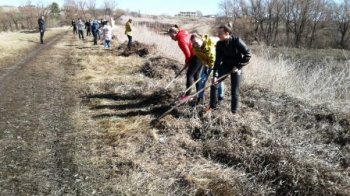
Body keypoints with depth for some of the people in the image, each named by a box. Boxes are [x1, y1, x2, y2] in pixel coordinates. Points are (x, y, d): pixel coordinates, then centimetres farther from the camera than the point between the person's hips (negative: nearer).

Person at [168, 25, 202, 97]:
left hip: (196, 57, -9)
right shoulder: (186, 34, 13)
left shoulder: (181, 40, -15)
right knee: (196, 75, 17)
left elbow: (188, 54, -16)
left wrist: (187, 63, 3)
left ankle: (188, 95, 0)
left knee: (189, 75, -3)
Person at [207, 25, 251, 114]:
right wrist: (215, 75, -20)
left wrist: (238, 66, -21)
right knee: (214, 83, -4)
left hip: (236, 67, -4)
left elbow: (248, 54, -19)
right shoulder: (219, 44, -11)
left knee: (234, 91, -3)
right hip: (225, 66, 4)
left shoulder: (237, 41, -23)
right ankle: (213, 106, 12)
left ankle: (234, 111, 16)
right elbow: (218, 60, -12)